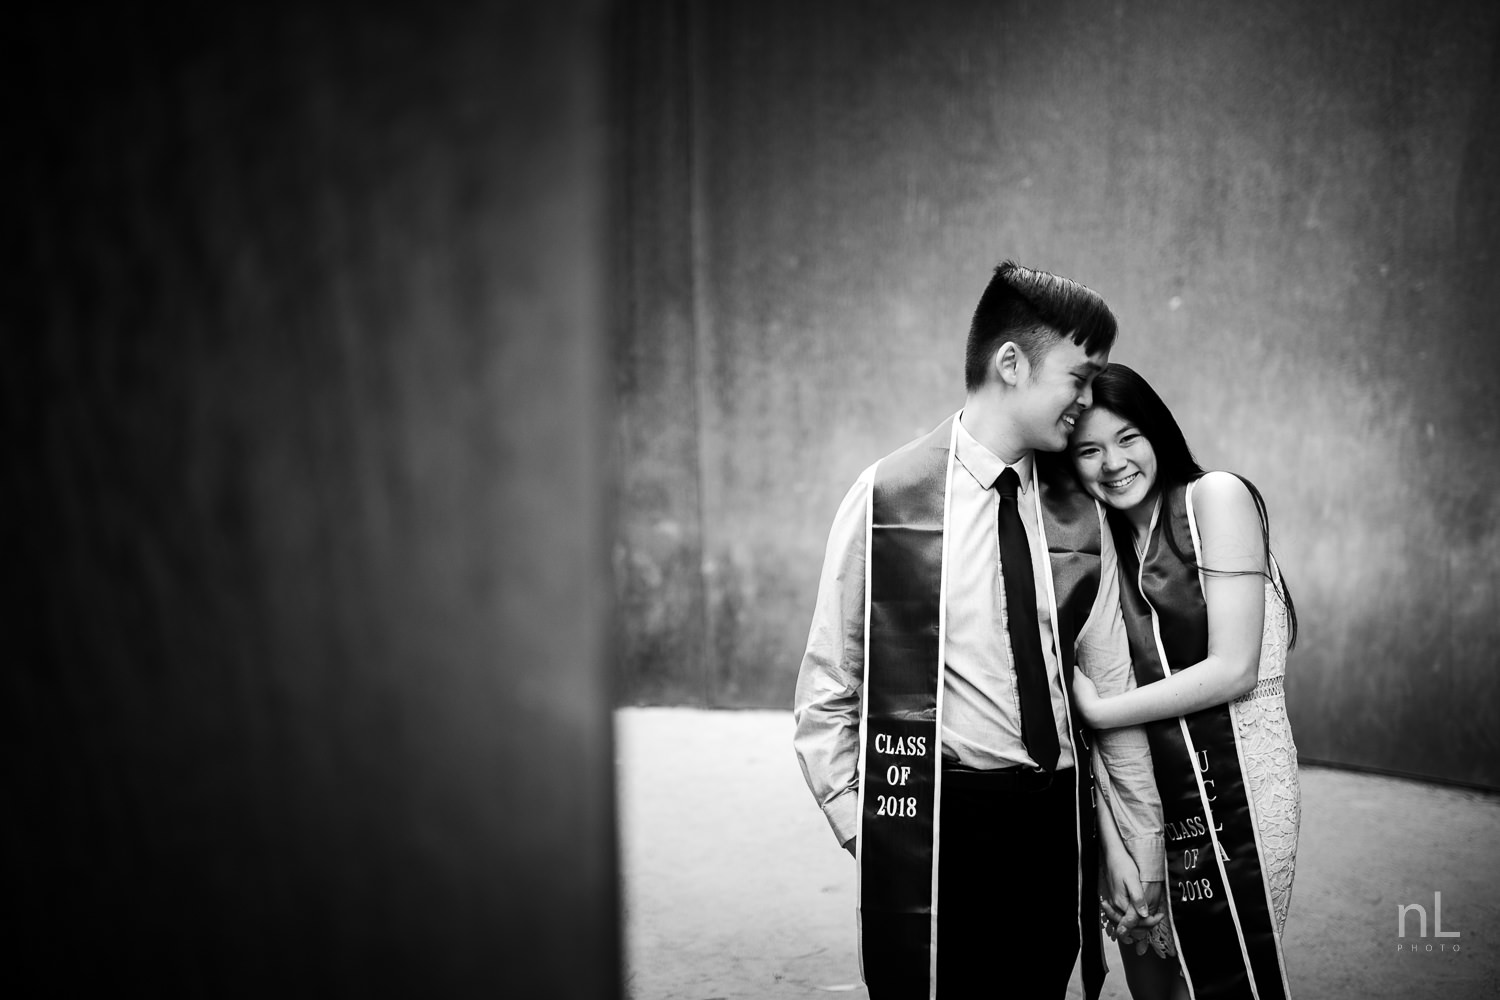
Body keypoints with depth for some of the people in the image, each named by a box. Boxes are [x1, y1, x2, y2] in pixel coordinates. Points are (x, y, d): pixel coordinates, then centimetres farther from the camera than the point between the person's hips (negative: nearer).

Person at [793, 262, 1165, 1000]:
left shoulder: (1079, 516, 8)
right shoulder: (889, 498, -6)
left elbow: (1111, 686, 12)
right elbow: (826, 690, -3)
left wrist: (1139, 847, 12)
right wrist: (860, 823, -9)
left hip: (1055, 827, 4)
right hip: (930, 831, -4)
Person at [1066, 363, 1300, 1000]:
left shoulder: (1216, 497, -8)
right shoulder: (1110, 539, 13)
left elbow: (1233, 670, -14)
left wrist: (1099, 711, -11)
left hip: (1227, 780, -6)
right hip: (1146, 783, 6)